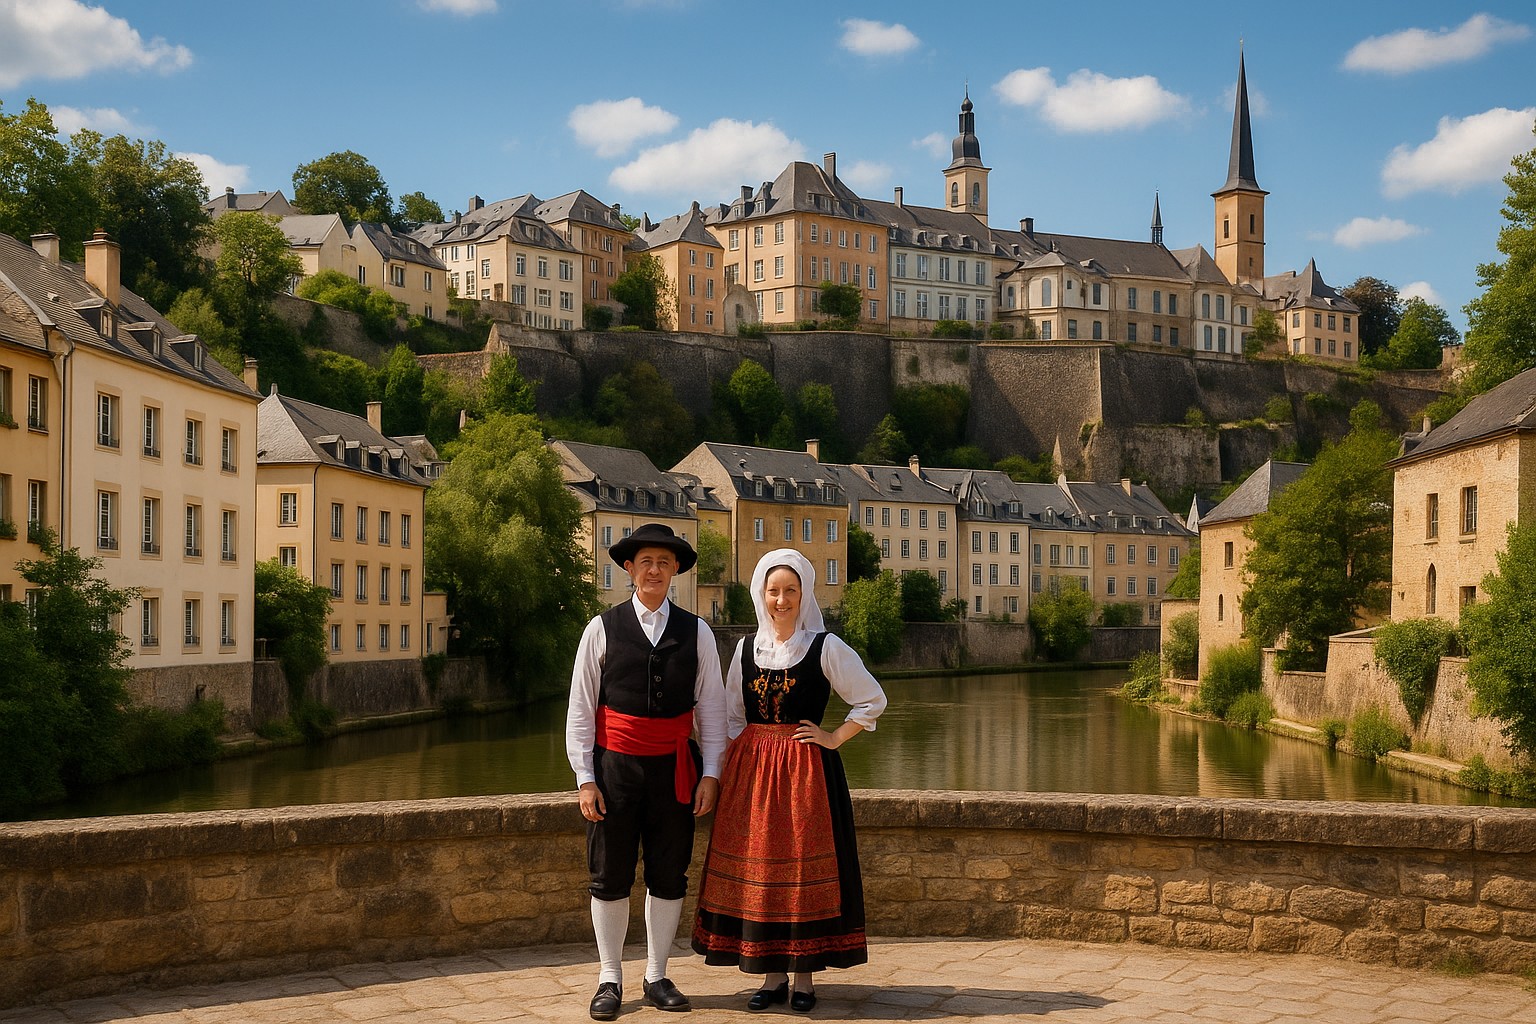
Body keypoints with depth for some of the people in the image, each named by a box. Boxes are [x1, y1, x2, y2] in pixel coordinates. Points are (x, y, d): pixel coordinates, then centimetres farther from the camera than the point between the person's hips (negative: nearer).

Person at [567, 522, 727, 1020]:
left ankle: (657, 978, 21)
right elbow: (580, 709, 0)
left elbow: (711, 708, 6)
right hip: (615, 766, -1)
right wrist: (585, 778, -6)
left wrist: (710, 774, -1)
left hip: (675, 768, 2)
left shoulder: (696, 632, 5)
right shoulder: (602, 629, 0)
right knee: (610, 876, 5)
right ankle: (609, 979, 18)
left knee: (669, 876, 8)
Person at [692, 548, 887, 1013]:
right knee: (758, 866, 4)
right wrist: (728, 773, 5)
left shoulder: (825, 647, -3)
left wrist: (833, 739, -5)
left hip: (807, 768, -4)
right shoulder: (747, 649, 8)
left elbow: (873, 699, 1)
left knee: (805, 866, 0)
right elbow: (732, 717, 14)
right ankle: (772, 975, 15)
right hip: (752, 770, 4)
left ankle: (805, 977, 10)